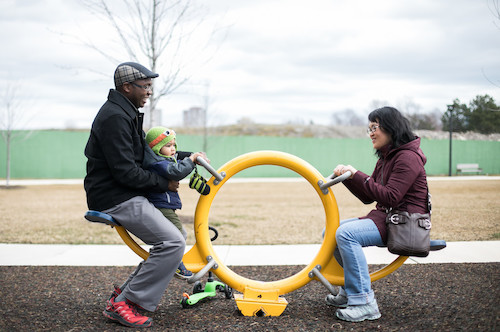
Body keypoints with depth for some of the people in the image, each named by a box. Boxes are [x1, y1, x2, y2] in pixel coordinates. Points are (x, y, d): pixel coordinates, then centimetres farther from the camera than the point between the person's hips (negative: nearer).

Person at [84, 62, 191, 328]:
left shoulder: (126, 113, 17)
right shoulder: (114, 117, -18)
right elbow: (126, 172, -23)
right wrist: (164, 183, -12)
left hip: (125, 195, 11)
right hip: (116, 199, -11)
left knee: (167, 238, 14)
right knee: (173, 243, -17)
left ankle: (124, 292, 16)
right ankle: (122, 305, -10)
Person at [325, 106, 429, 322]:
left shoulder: (407, 157, -14)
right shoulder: (385, 159, 16)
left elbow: (390, 197, -23)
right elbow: (368, 198, 16)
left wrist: (357, 175, -21)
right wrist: (348, 177, 2)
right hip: (383, 217, 10)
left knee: (346, 233, -28)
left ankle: (364, 302, -24)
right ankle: (352, 290, 17)